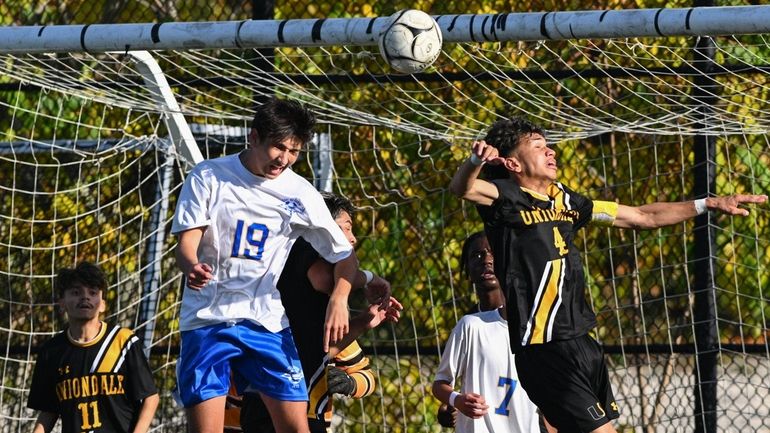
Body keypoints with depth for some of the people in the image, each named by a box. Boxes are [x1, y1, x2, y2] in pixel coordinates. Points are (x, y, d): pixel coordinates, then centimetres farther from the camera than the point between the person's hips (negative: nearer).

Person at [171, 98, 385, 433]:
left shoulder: (300, 194, 2)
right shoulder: (208, 177, -3)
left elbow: (344, 255, 7)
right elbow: (186, 244, -7)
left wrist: (339, 299, -13)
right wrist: (192, 267, -32)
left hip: (267, 322, 2)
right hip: (207, 319, -2)